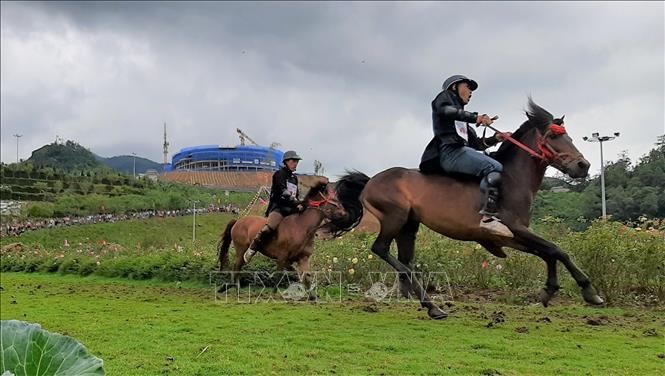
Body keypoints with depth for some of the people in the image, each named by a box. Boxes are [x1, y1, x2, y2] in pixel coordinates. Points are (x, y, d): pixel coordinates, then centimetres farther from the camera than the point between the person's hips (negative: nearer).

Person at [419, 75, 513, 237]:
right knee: (494, 167, -27)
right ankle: (489, 217, -39)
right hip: (451, 151, -9)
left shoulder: (461, 119, 37)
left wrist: (495, 138, 12)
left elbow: (477, 143, 29)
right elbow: (444, 110, -12)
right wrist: (474, 117, -25)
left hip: (458, 152, 9)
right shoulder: (445, 96, 14)